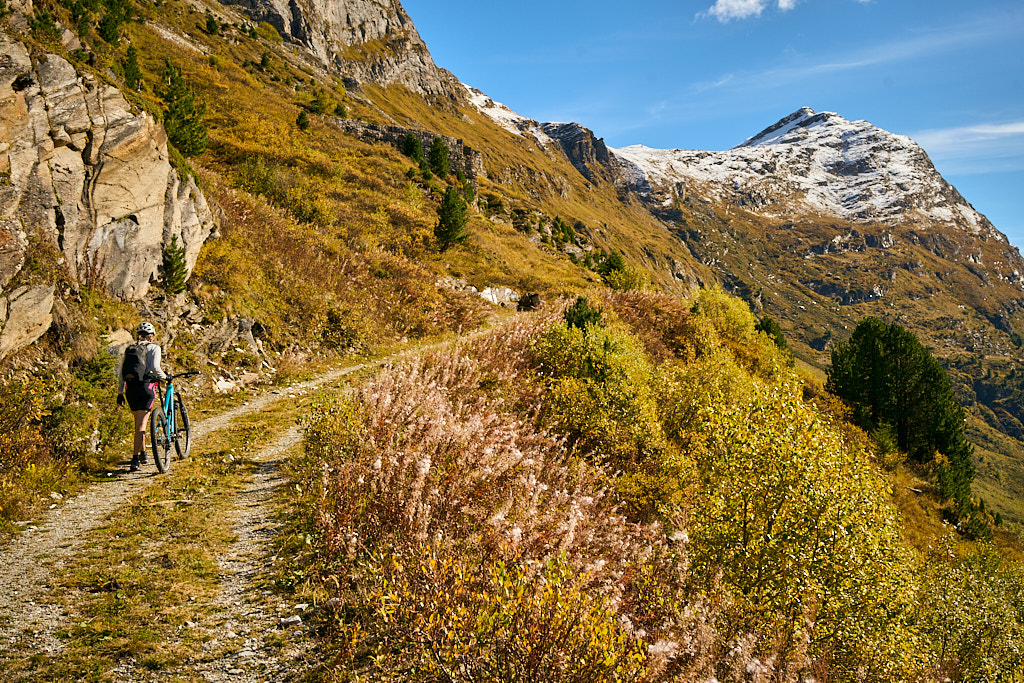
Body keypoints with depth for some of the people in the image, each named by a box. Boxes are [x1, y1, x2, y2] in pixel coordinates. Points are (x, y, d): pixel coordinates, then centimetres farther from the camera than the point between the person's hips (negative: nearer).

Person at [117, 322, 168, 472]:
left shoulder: (129, 349, 17)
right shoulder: (153, 348, 3)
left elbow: (120, 372, 15)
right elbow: (155, 367, -13)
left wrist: (120, 393, 19)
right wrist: (164, 376, 5)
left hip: (130, 389, 5)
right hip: (145, 387, -5)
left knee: (139, 422, 21)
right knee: (141, 424, -6)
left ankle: (142, 453, 31)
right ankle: (135, 459, -14)